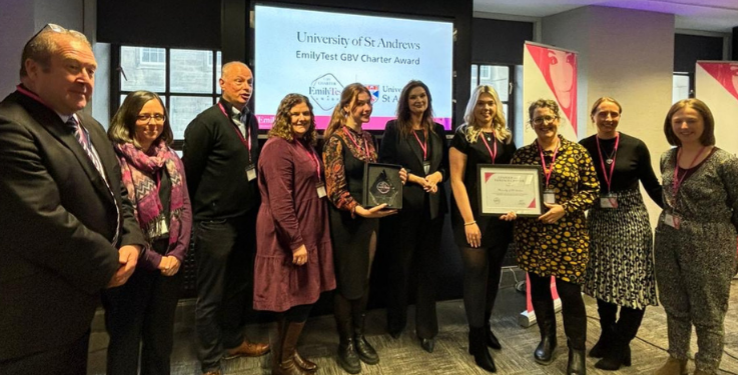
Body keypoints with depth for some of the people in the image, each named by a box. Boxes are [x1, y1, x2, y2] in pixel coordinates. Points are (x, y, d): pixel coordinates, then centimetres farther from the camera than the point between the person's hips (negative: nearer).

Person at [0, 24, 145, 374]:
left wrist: (131, 241, -5)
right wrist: (109, 264, -17)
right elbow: (43, 221, -28)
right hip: (36, 313, -9)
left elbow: (116, 193, 13)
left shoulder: (88, 125, 11)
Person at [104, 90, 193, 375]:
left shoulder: (171, 159, 8)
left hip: (170, 263, 5)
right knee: (125, 340, 11)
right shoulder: (115, 158, -11)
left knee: (162, 338, 18)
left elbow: (184, 208, 6)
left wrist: (178, 253, -6)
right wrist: (154, 259, -13)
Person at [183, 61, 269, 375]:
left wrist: (253, 208, 14)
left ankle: (234, 341, 39)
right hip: (215, 222, -7)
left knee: (240, 285, 20)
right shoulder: (207, 122, -16)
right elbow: (189, 171, -12)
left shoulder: (251, 121, 7)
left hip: (246, 219, 7)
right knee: (211, 295, 7)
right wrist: (195, 215, -4)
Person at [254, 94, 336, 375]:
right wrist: (296, 241, -24)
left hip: (306, 232, 9)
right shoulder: (278, 147, -16)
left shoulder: (306, 146, 14)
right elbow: (280, 200, -23)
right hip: (288, 237, -9)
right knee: (298, 297, 0)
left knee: (300, 297, 16)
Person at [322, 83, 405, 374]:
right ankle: (345, 343, 22)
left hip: (370, 215, 7)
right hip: (346, 218, -7)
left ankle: (359, 336, 31)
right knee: (346, 281, 5)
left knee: (364, 278, 14)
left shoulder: (367, 138, 10)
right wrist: (359, 210, -28)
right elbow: (334, 188, -17)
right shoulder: (337, 139, -12)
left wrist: (394, 178, -1)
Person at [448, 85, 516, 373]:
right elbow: (457, 180, -9)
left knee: (494, 270, 11)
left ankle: (485, 326, 29)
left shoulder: (505, 137, 10)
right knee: (476, 271, -2)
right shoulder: (463, 136, -4)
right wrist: (469, 220, -16)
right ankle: (477, 340, 10)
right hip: (473, 213, -5)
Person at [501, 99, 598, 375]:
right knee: (538, 286, 12)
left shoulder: (577, 152, 0)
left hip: (568, 233, -2)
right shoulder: (522, 154, 4)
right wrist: (511, 208, -14)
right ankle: (547, 338, 33)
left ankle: (577, 349, 19)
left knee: (570, 290, -1)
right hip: (531, 232, 2)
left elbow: (591, 190, -1)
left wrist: (564, 208, -14)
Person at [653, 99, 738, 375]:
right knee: (674, 307, 18)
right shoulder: (667, 158, 2)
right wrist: (673, 221, 11)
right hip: (668, 241, 6)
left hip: (709, 247, -5)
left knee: (707, 314, 10)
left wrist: (715, 230, 3)